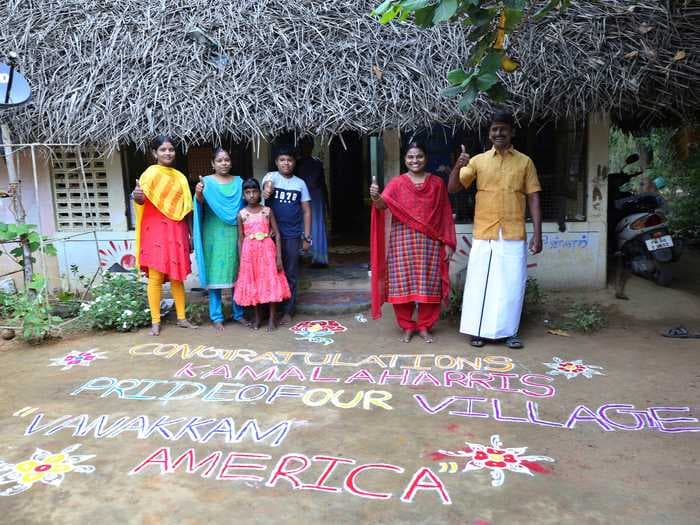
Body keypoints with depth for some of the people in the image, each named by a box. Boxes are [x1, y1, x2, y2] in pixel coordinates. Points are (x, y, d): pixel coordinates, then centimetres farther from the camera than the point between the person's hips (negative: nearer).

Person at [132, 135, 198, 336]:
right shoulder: (150, 173, -4)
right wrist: (137, 196, -42)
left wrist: (190, 235, 14)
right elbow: (142, 201, -18)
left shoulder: (179, 176, 13)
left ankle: (181, 318, 17)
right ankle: (155, 321, 4)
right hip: (156, 230, -5)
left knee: (177, 276, 9)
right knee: (155, 276, -3)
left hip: (176, 231, 5)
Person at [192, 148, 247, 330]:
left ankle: (238, 313, 19)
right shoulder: (207, 181, -1)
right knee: (215, 274, -1)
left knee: (237, 274, 8)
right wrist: (198, 194, -37)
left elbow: (245, 205, 15)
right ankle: (216, 316, 9)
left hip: (235, 234, 3)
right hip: (215, 235, -3)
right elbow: (201, 203, -17)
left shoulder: (239, 182, 11)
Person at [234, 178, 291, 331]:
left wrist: (279, 257, -7)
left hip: (267, 250, -1)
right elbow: (240, 238, 5)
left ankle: (272, 319, 9)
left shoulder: (267, 211, 0)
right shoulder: (242, 214, 2)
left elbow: (277, 234, 0)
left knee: (271, 283, -2)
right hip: (250, 252, 1)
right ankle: (257, 317, 22)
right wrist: (241, 260, 1)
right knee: (252, 284, 7)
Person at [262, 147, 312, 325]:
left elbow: (306, 211, 7)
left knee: (290, 273, 6)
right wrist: (267, 189, -48)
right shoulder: (271, 176, 1)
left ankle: (287, 311, 16)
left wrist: (307, 237, 1)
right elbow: (267, 184, -24)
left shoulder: (300, 183, 6)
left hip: (292, 235, 1)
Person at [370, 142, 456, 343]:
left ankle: (424, 326, 17)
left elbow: (445, 215, 8)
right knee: (403, 284, 0)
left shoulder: (437, 183, 8)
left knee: (428, 285, 3)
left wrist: (448, 243, 2)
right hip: (403, 241, -1)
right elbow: (383, 203, -15)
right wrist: (375, 197, -38)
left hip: (430, 242, 1)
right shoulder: (397, 182, 3)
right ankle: (407, 326, 16)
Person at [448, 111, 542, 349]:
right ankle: (478, 330, 15)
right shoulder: (478, 160, 6)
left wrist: (537, 234, -2)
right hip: (484, 234, 0)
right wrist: (458, 166, -17)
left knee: (512, 284, 5)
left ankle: (510, 331, 18)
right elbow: (452, 188, 3)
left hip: (514, 234, 0)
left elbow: (533, 198, 4)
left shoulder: (525, 161, 6)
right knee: (480, 282, 3)